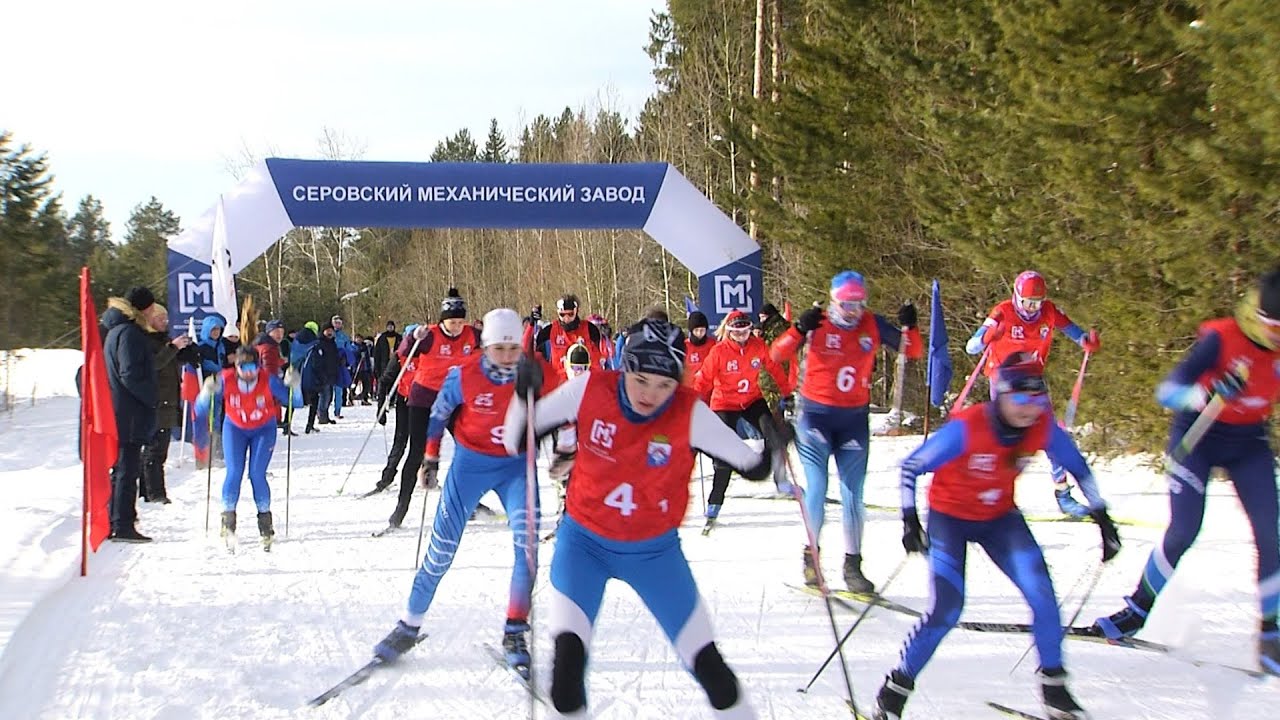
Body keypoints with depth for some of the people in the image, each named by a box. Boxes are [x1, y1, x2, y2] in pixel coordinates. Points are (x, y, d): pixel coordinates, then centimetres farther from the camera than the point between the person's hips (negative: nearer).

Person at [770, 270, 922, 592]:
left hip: (855, 418, 2)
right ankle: (811, 556, 14)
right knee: (816, 489, -5)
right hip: (816, 415, -2)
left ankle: (852, 564, 12)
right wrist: (799, 329, -29)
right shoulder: (817, 324, -6)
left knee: (853, 494, 3)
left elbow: (913, 352, 3)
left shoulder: (873, 325, 0)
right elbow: (778, 354, -12)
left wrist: (909, 327, -16)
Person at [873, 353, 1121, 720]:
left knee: (1040, 591, -16)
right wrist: (910, 521, -25)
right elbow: (910, 468, -21)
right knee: (947, 610, -16)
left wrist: (1103, 519, 1)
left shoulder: (1043, 428, -18)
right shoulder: (966, 428, -30)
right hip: (950, 516, -4)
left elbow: (1079, 468, 1)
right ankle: (896, 689, 2)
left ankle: (1053, 684, 3)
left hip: (1000, 517, 4)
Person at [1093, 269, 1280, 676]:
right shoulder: (1222, 338, -23)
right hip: (1199, 437, -4)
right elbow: (1166, 391, -30)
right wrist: (1205, 395, -47)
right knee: (1183, 532, -10)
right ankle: (1138, 610, 11)